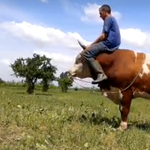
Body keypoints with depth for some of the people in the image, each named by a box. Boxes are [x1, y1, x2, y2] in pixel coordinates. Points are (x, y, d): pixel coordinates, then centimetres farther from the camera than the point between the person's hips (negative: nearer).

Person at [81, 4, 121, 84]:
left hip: (109, 44, -11)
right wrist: (94, 44, 20)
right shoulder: (113, 19, 24)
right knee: (92, 50, 30)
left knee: (86, 53, -17)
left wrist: (91, 45, -6)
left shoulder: (108, 19, -6)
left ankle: (101, 74, -26)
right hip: (114, 45, 11)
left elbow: (104, 36, -14)